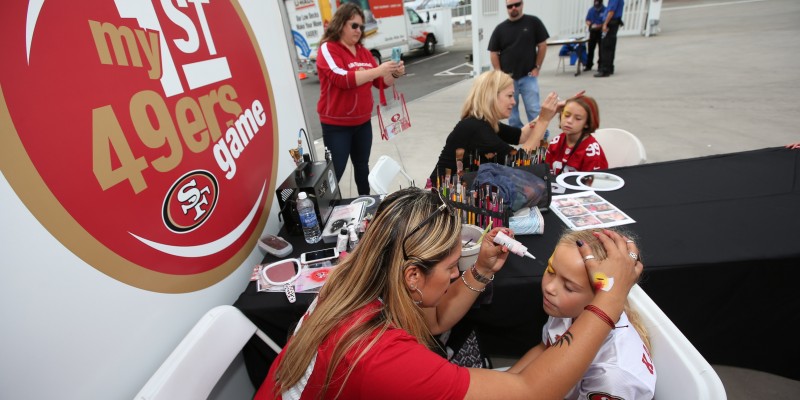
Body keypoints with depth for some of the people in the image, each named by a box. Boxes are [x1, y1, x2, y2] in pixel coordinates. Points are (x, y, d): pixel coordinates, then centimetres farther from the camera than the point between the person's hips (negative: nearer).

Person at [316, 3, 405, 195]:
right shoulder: (327, 49, -9)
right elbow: (343, 79, -25)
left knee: (362, 165, 17)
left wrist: (394, 74, -9)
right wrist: (378, 70, -27)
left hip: (363, 122, 6)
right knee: (336, 170, -2)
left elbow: (381, 83, 13)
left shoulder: (364, 52, 9)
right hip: (336, 124, -6)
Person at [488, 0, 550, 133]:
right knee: (511, 110, 11)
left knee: (534, 110, -3)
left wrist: (537, 67, -2)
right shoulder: (500, 29, 3)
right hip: (507, 78, 2)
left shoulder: (533, 22, -1)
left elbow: (542, 45, 2)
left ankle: (542, 137, 8)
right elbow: (493, 53, 6)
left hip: (528, 76, -2)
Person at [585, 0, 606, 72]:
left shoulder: (605, 10, -9)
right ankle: (588, 65, 12)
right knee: (590, 49, 5)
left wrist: (599, 26, -24)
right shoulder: (591, 10, 5)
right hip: (592, 32, 4)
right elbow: (587, 20, 7)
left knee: (601, 50, 2)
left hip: (601, 33, -4)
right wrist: (590, 24, -12)